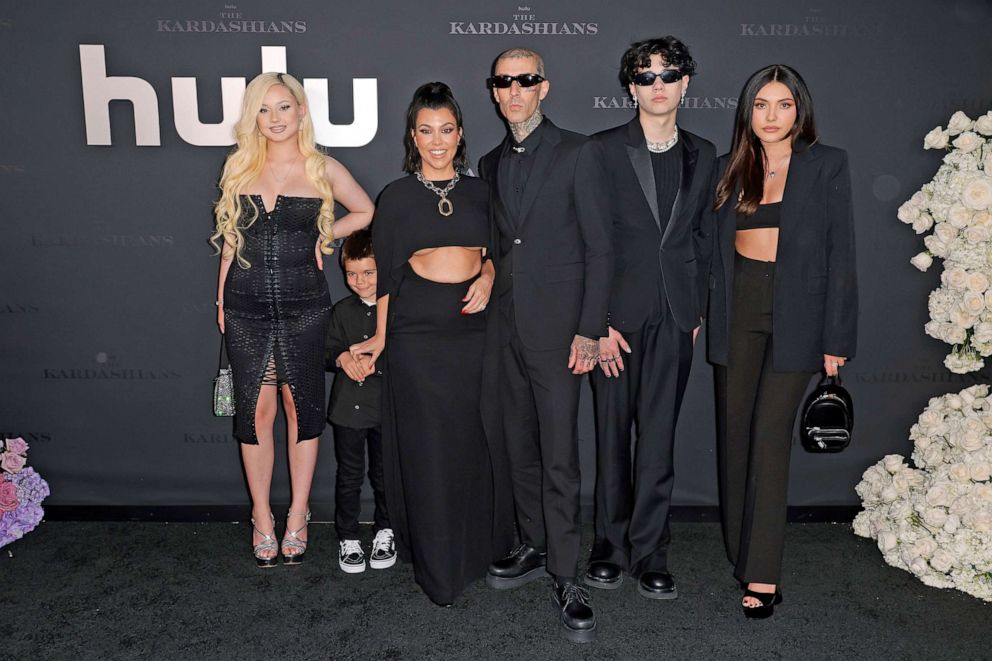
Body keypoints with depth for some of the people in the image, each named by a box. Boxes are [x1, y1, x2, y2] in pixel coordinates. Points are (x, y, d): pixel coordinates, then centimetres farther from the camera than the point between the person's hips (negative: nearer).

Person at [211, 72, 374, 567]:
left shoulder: (323, 169, 2)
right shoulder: (239, 166, 8)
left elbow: (367, 212, 13)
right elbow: (230, 236, 12)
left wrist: (326, 234, 2)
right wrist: (222, 296, 9)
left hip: (303, 304, -1)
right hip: (246, 305, 1)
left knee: (301, 406, 5)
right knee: (255, 410, 3)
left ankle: (298, 517, 18)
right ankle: (262, 520, 16)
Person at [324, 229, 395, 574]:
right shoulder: (342, 311, 7)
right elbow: (329, 350, 9)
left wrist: (376, 361, -21)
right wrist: (341, 357, -13)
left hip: (387, 404, -2)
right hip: (348, 404, 2)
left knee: (384, 472, 10)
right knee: (349, 474, 8)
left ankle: (385, 531, 28)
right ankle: (348, 537, 21)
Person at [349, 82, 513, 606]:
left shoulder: (478, 191, 9)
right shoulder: (396, 197, 2)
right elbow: (385, 273, 3)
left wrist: (487, 277, -3)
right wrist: (380, 338, 2)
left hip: (475, 327, 3)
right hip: (418, 332, -2)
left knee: (479, 441, 7)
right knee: (428, 448, 2)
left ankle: (481, 547, 27)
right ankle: (437, 569, 15)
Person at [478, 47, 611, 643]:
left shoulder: (577, 153, -2)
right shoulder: (491, 165, 15)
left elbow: (599, 247, -6)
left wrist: (590, 330, -13)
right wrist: (490, 306, 9)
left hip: (557, 326, -6)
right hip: (508, 328, 6)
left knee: (560, 457, -5)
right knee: (520, 448, 12)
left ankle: (567, 580, 6)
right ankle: (535, 549, 28)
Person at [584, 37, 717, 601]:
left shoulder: (703, 154, 11)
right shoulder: (604, 149, -2)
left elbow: (701, 236, 15)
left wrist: (699, 311, 9)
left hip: (675, 319, 3)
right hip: (617, 315, -2)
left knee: (659, 439, 6)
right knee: (613, 436, 7)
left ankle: (650, 553, 18)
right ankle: (612, 546, 22)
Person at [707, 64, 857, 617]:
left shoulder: (828, 165, 0)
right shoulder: (732, 169, 10)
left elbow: (840, 254, -3)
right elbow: (718, 248, 11)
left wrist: (836, 338, -7)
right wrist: (706, 314, 3)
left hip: (796, 312, -3)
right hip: (738, 308, 4)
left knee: (771, 433, -8)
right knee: (735, 430, 7)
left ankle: (763, 573, -1)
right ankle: (741, 548, 22)